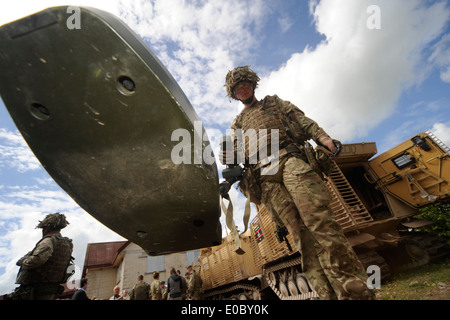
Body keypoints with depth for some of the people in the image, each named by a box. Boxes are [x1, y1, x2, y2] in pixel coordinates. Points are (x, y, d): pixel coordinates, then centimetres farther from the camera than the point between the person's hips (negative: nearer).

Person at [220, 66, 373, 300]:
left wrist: (322, 138, -2)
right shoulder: (237, 124, 33)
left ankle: (354, 290, -14)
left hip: (289, 159, -1)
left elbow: (302, 120, 16)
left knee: (317, 218, -18)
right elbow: (239, 155, 23)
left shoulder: (273, 103, 29)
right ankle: (327, 293, -6)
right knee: (299, 232, -8)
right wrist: (229, 158, -1)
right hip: (264, 177, 1)